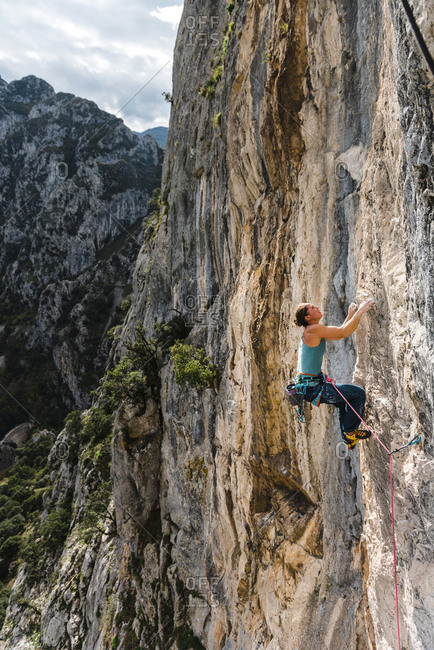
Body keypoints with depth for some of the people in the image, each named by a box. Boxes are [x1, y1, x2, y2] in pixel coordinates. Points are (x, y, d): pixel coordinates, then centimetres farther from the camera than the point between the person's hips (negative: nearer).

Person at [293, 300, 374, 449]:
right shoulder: (313, 329, -17)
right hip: (312, 388, -11)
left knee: (345, 400, 29)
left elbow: (339, 333, 23)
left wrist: (351, 315, 19)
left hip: (308, 385, 11)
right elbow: (343, 333, -21)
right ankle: (350, 431, 10)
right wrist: (360, 311, -14)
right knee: (359, 393, -5)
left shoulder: (314, 332, 14)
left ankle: (348, 438, 35)